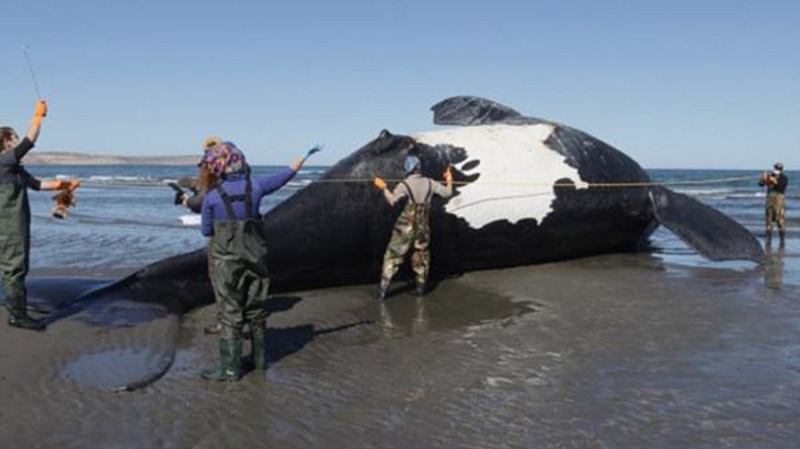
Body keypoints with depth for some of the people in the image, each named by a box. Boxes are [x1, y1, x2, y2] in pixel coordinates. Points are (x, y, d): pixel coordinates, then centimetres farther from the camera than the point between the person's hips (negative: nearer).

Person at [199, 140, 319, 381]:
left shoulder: (212, 197, -10)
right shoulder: (255, 186, -4)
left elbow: (206, 230, 0)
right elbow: (286, 174, 9)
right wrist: (306, 155, 23)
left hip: (226, 261, -3)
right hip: (255, 258, 4)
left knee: (230, 314, 2)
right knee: (255, 310, 16)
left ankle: (230, 368, 4)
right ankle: (260, 358, 27)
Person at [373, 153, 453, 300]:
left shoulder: (404, 184, -9)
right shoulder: (429, 183, 4)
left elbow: (392, 200, -19)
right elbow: (447, 193, 12)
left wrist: (383, 187, -8)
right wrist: (449, 181, 30)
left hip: (406, 226, -4)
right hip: (423, 226, 4)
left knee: (393, 255, 0)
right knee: (422, 255, 21)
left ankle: (383, 289, -4)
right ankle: (421, 286, 27)